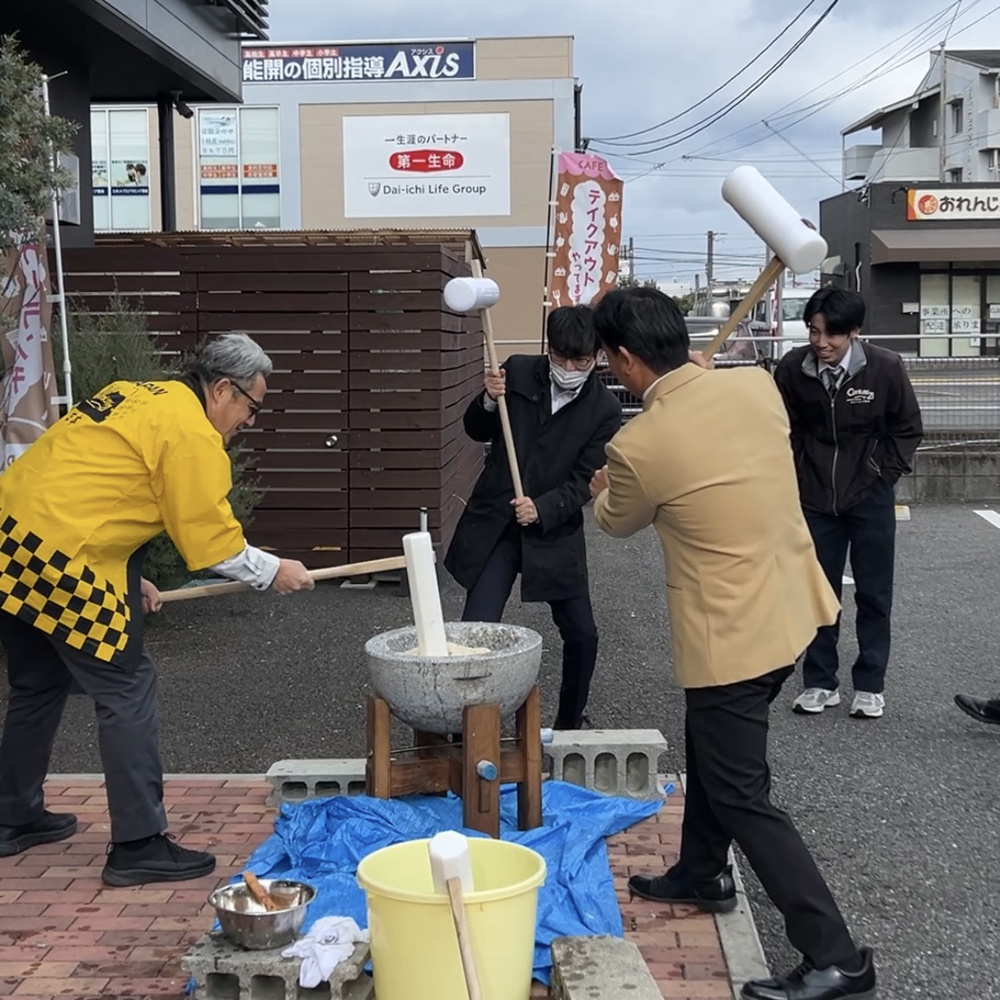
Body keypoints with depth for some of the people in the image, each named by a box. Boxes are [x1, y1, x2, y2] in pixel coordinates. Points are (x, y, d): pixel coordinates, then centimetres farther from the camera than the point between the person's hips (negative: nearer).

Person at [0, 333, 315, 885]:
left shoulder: (135, 397, 19)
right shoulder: (193, 435, -9)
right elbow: (212, 540, -8)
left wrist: (127, 579, 25)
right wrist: (273, 571, 8)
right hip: (63, 565, -10)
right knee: (127, 690, -2)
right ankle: (138, 846, 2)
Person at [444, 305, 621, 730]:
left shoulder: (605, 409, -7)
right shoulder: (517, 371, -3)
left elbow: (583, 483, -9)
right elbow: (477, 432, 7)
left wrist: (542, 509, -26)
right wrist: (489, 400, -14)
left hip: (555, 531, 0)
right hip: (494, 523, 0)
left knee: (582, 636, 3)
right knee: (476, 630, -9)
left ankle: (569, 726, 27)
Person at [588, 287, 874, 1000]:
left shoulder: (640, 445, -21)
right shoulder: (757, 385, -5)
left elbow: (619, 523, 3)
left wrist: (602, 491, 25)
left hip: (734, 636, -8)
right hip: (793, 609, 8)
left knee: (742, 795, 2)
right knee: (711, 745, 27)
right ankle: (702, 873, 45)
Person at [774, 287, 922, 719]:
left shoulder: (885, 367, -14)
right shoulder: (793, 368, -12)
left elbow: (908, 429, 0)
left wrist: (883, 476, -3)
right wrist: (798, 477, 0)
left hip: (870, 498, -1)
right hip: (816, 497, 1)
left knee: (874, 594, 6)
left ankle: (870, 684, 18)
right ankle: (820, 682, 20)